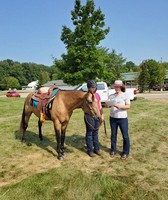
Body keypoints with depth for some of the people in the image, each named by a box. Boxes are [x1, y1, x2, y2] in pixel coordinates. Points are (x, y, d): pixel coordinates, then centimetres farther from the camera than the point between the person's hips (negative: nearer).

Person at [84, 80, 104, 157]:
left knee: (96, 132, 15)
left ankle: (96, 149, 26)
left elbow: (100, 106, 14)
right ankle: (90, 150, 16)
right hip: (89, 116, -5)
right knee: (89, 133, 4)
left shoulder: (97, 95, 9)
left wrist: (102, 115, 11)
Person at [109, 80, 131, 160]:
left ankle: (125, 152, 19)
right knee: (113, 135, 13)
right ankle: (113, 150, 29)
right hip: (112, 118, 4)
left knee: (125, 136, 4)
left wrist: (120, 106, -24)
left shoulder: (125, 95, -4)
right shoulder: (111, 96, 7)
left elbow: (128, 106, -8)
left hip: (122, 118, -3)